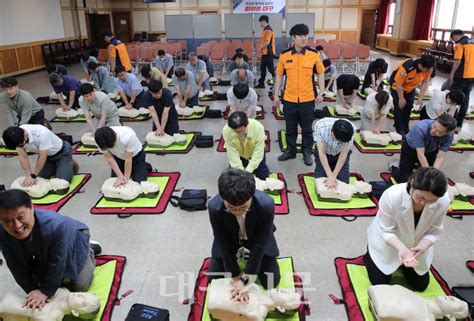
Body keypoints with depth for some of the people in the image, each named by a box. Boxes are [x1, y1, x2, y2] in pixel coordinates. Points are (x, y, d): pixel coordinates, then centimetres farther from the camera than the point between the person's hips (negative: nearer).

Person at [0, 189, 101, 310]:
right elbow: (18, 266, -18)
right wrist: (32, 289, -19)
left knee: (81, 286, 1)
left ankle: (90, 251, 23)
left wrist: (46, 292, -24)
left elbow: (56, 263, -33)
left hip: (74, 239, -4)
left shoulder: (56, 226, -48)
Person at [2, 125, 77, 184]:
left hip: (61, 152, -6)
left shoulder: (41, 133, -40)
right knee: (40, 178, 0)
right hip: (46, 154, 6)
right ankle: (54, 167, 25)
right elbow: (23, 157, -14)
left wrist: (33, 175, -24)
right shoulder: (17, 137, -22)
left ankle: (70, 165, 13)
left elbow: (42, 157, -31)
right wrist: (28, 176, -23)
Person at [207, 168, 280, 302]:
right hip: (230, 239, 1)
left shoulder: (266, 205, -39)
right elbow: (224, 244, -24)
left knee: (271, 282, -6)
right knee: (213, 278, -1)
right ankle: (239, 255, 25)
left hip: (256, 239, -1)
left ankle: (246, 255, 21)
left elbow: (259, 245, -29)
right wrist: (236, 278, -20)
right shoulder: (215, 207, -36)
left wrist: (246, 281, -27)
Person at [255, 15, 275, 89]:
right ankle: (261, 83, 21)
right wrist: (261, 48, 11)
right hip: (265, 53, 10)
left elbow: (267, 42, -24)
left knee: (271, 69, -7)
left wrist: (260, 48, -12)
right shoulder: (265, 30, 16)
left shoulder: (268, 30, -15)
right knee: (262, 69, 14)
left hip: (268, 53, -10)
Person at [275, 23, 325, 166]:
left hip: (308, 99, -1)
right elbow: (279, 75, 4)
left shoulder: (314, 54, -4)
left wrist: (321, 93, -2)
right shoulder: (284, 55, -2)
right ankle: (291, 150, 31)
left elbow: (320, 74, 5)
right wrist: (276, 95, 4)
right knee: (290, 128, 14)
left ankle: (307, 152, 26)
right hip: (289, 99, 1)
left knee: (307, 128, 10)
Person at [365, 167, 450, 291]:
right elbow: (386, 231, -26)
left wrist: (422, 246, -35)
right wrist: (402, 248, -44)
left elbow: (434, 231, -16)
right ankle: (369, 254, 30)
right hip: (387, 244, -3)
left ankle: (402, 264, 38)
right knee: (380, 283, 3)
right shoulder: (392, 196, -39)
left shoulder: (443, 201, -29)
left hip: (416, 246, 3)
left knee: (420, 285, 12)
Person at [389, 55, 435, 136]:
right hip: (397, 86, -5)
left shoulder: (428, 68, -24)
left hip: (411, 88, 5)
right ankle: (399, 129, 6)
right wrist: (401, 98, -19)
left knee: (408, 107, 8)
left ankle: (405, 128, 23)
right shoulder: (406, 68, -41)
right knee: (399, 107, -6)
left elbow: (425, 82, -11)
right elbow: (398, 84, -29)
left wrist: (420, 98, -14)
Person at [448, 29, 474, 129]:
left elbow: (458, 61, -18)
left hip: (462, 76, -7)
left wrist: (451, 75, -12)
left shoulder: (460, 44, -10)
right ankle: (459, 123, 15)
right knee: (465, 99, 10)